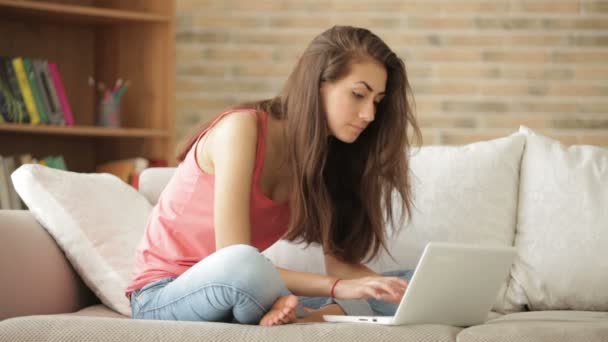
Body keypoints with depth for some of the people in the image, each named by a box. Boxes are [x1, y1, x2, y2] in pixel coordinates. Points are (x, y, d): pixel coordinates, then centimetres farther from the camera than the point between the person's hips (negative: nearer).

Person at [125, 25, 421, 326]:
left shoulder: (325, 155, 2)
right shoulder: (243, 128, -20)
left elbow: (339, 262, -4)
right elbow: (236, 262, -28)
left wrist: (391, 288, -23)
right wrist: (337, 287, -34)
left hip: (239, 296, 7)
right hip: (163, 297, -7)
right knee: (241, 264, -43)